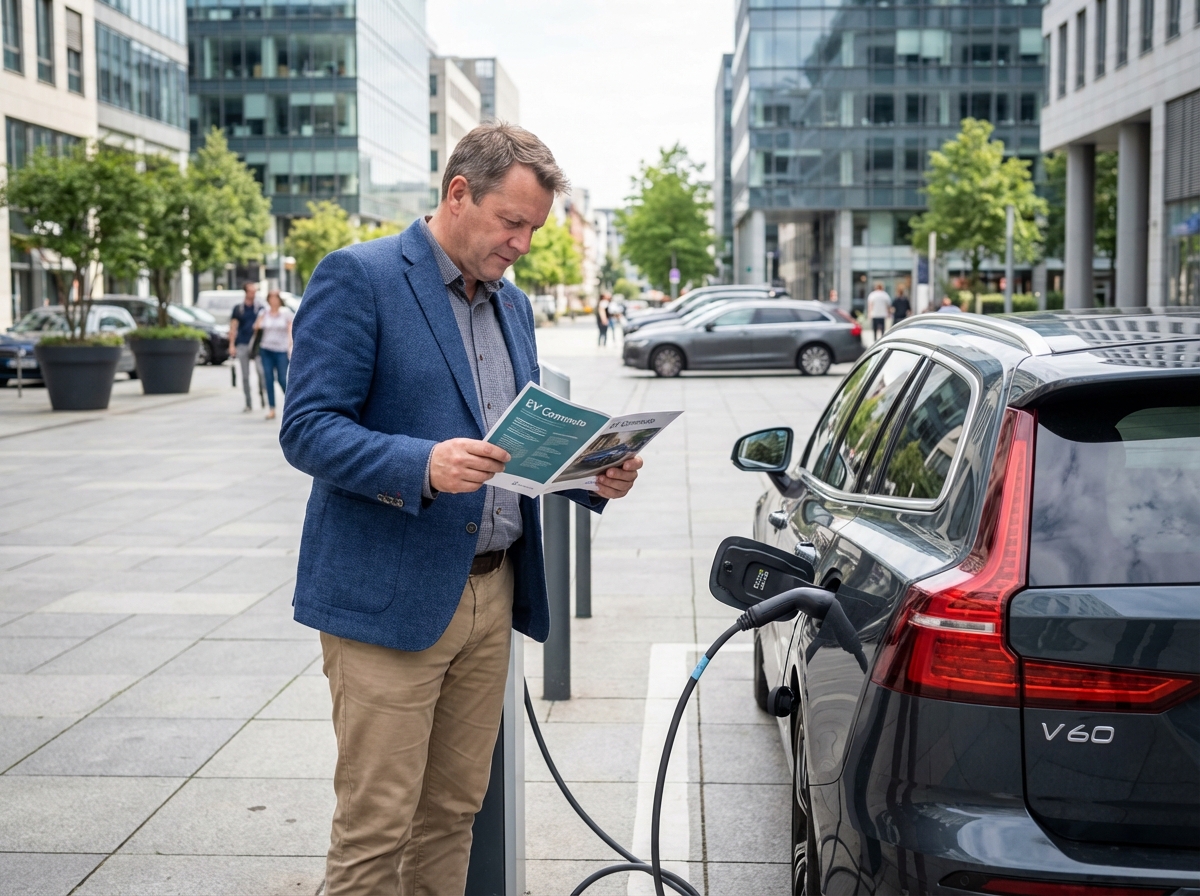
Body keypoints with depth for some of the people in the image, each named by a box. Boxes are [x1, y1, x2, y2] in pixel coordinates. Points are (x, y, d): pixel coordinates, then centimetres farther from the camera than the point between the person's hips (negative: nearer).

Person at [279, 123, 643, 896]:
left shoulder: (514, 305, 17)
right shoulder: (358, 278, -7)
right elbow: (307, 429, -14)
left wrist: (593, 475, 1)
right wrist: (423, 465, -29)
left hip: (491, 593, 7)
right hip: (390, 597, -7)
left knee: (453, 815, 13)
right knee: (376, 829, -2)